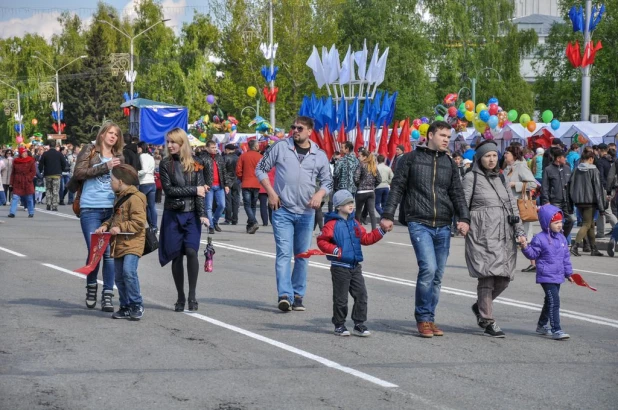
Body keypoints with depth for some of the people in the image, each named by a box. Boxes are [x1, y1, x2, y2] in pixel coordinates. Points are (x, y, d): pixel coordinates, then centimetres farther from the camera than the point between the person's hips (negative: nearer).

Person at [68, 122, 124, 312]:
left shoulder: (119, 157, 15)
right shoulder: (89, 151, 4)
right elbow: (79, 172, -8)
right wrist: (105, 167, -12)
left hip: (112, 209, 3)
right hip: (90, 209, -3)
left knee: (110, 252, 0)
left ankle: (107, 295, 4)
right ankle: (91, 287, 20)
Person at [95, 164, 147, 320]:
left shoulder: (135, 198, -13)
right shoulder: (120, 198, 18)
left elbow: (139, 222, -20)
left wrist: (120, 228, -23)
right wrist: (105, 226, 7)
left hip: (132, 243, -10)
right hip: (119, 244, 10)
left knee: (129, 272, -22)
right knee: (119, 276, 9)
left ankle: (137, 305, -11)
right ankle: (126, 307, 17)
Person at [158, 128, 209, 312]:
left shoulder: (195, 164, 3)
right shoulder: (165, 164, 2)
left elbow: (201, 192, -2)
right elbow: (168, 189, -7)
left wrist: (202, 214, -13)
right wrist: (193, 190, -9)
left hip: (191, 215, -1)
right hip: (172, 215, 1)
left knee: (191, 251, -16)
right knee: (176, 256, 3)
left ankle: (192, 295, -8)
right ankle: (180, 297, 14)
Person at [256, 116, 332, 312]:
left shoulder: (319, 155, 5)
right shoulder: (280, 147, -1)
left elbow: (328, 181, 13)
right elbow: (260, 169, 4)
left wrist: (320, 194, -8)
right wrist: (271, 192, -6)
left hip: (306, 213, 3)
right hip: (282, 210, -3)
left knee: (302, 256, 9)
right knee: (284, 253, -12)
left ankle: (297, 295, 18)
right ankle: (284, 295, -20)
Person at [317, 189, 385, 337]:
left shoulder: (354, 223, 12)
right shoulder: (332, 224, -9)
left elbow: (366, 238, 17)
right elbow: (321, 241, -12)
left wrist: (381, 231, 9)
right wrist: (335, 250, -23)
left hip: (355, 267, 6)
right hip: (340, 268, -6)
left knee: (361, 295, 3)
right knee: (341, 298, 2)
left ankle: (359, 324, 10)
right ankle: (339, 325, 15)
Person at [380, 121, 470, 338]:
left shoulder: (449, 163, 15)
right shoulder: (411, 158, 3)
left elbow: (457, 194, 13)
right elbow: (397, 188, 3)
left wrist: (464, 218, -1)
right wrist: (388, 215, -4)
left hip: (443, 227, 5)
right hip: (419, 224, -5)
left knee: (437, 275, 6)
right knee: (428, 268, -18)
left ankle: (429, 318, 17)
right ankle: (423, 318, -5)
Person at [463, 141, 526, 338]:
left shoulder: (502, 179, 18)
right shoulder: (472, 178, 2)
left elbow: (513, 207, 18)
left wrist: (519, 232, 10)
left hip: (504, 234, 6)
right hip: (482, 234, -6)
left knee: (503, 278, 2)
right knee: (487, 276, -12)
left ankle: (480, 306, 27)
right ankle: (488, 322, -6)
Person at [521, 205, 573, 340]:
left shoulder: (562, 238, 10)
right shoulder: (540, 239, -10)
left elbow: (566, 257, 16)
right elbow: (533, 253, -8)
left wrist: (568, 273, 17)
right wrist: (525, 248, -27)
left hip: (558, 277, 8)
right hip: (546, 277, -8)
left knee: (550, 302, 18)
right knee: (554, 302, -14)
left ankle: (542, 325, 35)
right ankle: (556, 330, -15)